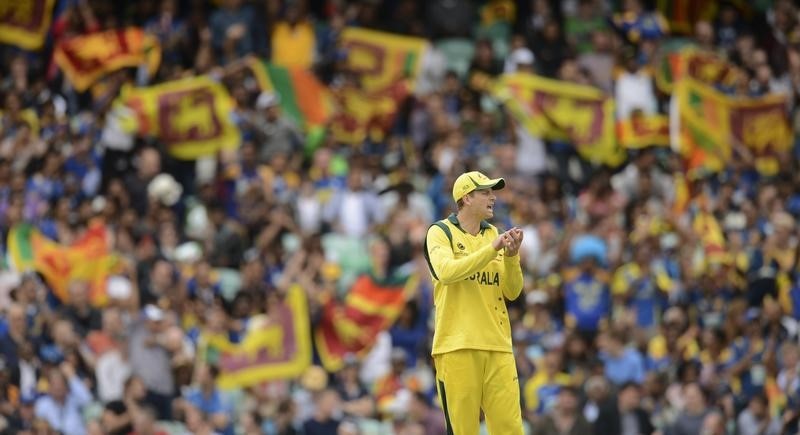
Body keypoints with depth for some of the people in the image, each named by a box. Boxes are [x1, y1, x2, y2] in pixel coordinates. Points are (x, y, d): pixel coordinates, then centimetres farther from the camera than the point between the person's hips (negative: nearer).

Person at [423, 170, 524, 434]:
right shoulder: (440, 232, 2)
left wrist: (511, 256, -5)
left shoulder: (493, 234, 16)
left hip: (497, 344, 5)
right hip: (458, 346, -5)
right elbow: (446, 271, -19)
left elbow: (512, 292, 11)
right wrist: (492, 249, -19)